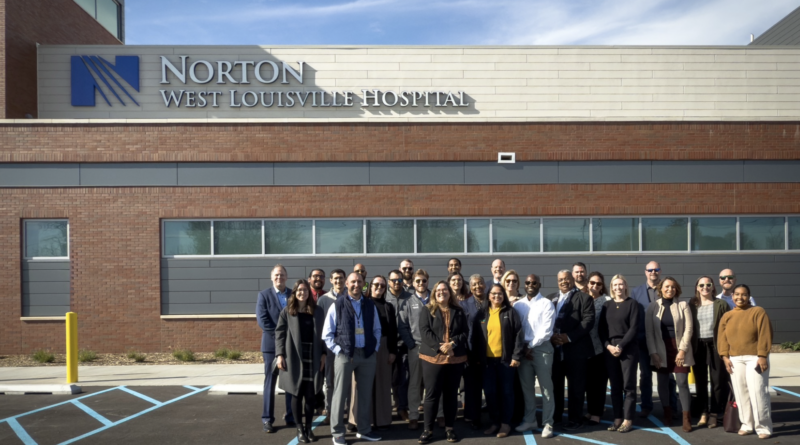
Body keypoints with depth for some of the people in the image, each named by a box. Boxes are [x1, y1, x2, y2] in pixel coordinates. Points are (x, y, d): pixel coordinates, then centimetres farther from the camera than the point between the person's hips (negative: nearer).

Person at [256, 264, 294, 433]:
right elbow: (262, 320, -10)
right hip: (272, 344, -3)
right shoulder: (264, 295, 0)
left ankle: (291, 417, 17)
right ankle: (267, 419, 9)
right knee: (270, 382, 2)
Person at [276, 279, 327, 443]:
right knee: (297, 394, 4)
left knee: (311, 395, 3)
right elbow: (279, 334, 0)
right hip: (294, 358, -2)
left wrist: (323, 354, 2)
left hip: (313, 358, 2)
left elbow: (322, 334, 9)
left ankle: (309, 428, 16)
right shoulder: (287, 311, 3)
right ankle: (300, 429, 16)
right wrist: (280, 355, -9)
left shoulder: (317, 311, 9)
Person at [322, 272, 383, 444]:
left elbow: (377, 329, 15)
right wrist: (338, 350, -10)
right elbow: (327, 333, -4)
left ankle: (364, 429, 26)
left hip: (367, 355, 4)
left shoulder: (370, 305, 7)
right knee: (340, 394, 3)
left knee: (366, 394, 12)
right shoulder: (337, 305, -4)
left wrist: (375, 348, 4)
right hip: (345, 354, -4)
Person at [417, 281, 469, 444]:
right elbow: (425, 332, -8)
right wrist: (440, 347, -19)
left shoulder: (458, 311, 9)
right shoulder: (427, 311, 3)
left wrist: (452, 344, -14)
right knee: (432, 394, 1)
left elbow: (465, 332, 3)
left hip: (455, 359, 2)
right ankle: (428, 429, 9)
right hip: (433, 358, -2)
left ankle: (449, 428, 20)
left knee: (451, 394, 9)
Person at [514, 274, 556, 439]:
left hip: (541, 348, -4)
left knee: (546, 387, 1)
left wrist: (531, 346, -10)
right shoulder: (518, 305, 8)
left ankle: (547, 424, 8)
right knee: (526, 387, 10)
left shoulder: (546, 304, -3)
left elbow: (546, 330, -9)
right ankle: (529, 420, 22)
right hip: (522, 349, 4)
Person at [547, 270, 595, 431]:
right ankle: (555, 415, 23)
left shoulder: (584, 298, 2)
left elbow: (588, 321, -10)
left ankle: (576, 419, 12)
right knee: (554, 384, 10)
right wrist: (550, 336, -8)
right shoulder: (550, 298, 17)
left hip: (575, 349, -4)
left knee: (575, 386, 2)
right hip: (553, 349, 4)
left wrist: (569, 337, -17)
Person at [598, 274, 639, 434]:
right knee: (615, 385, 6)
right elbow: (601, 329, 8)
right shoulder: (606, 305, 11)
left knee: (628, 385, 0)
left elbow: (634, 328, -7)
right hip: (610, 349, 4)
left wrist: (621, 346, -13)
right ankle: (617, 418, 11)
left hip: (628, 348, -3)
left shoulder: (632, 303, 0)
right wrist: (608, 346, -7)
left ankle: (628, 419, 6)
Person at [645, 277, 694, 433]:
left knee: (682, 382, -5)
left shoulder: (683, 305, 1)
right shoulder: (653, 307, 3)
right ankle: (667, 414, 18)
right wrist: (653, 352, -6)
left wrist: (682, 350, -11)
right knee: (663, 383, 5)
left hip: (679, 349, -1)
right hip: (661, 350, 1)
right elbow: (649, 331, 1)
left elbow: (688, 328, -3)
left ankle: (686, 418, 1)